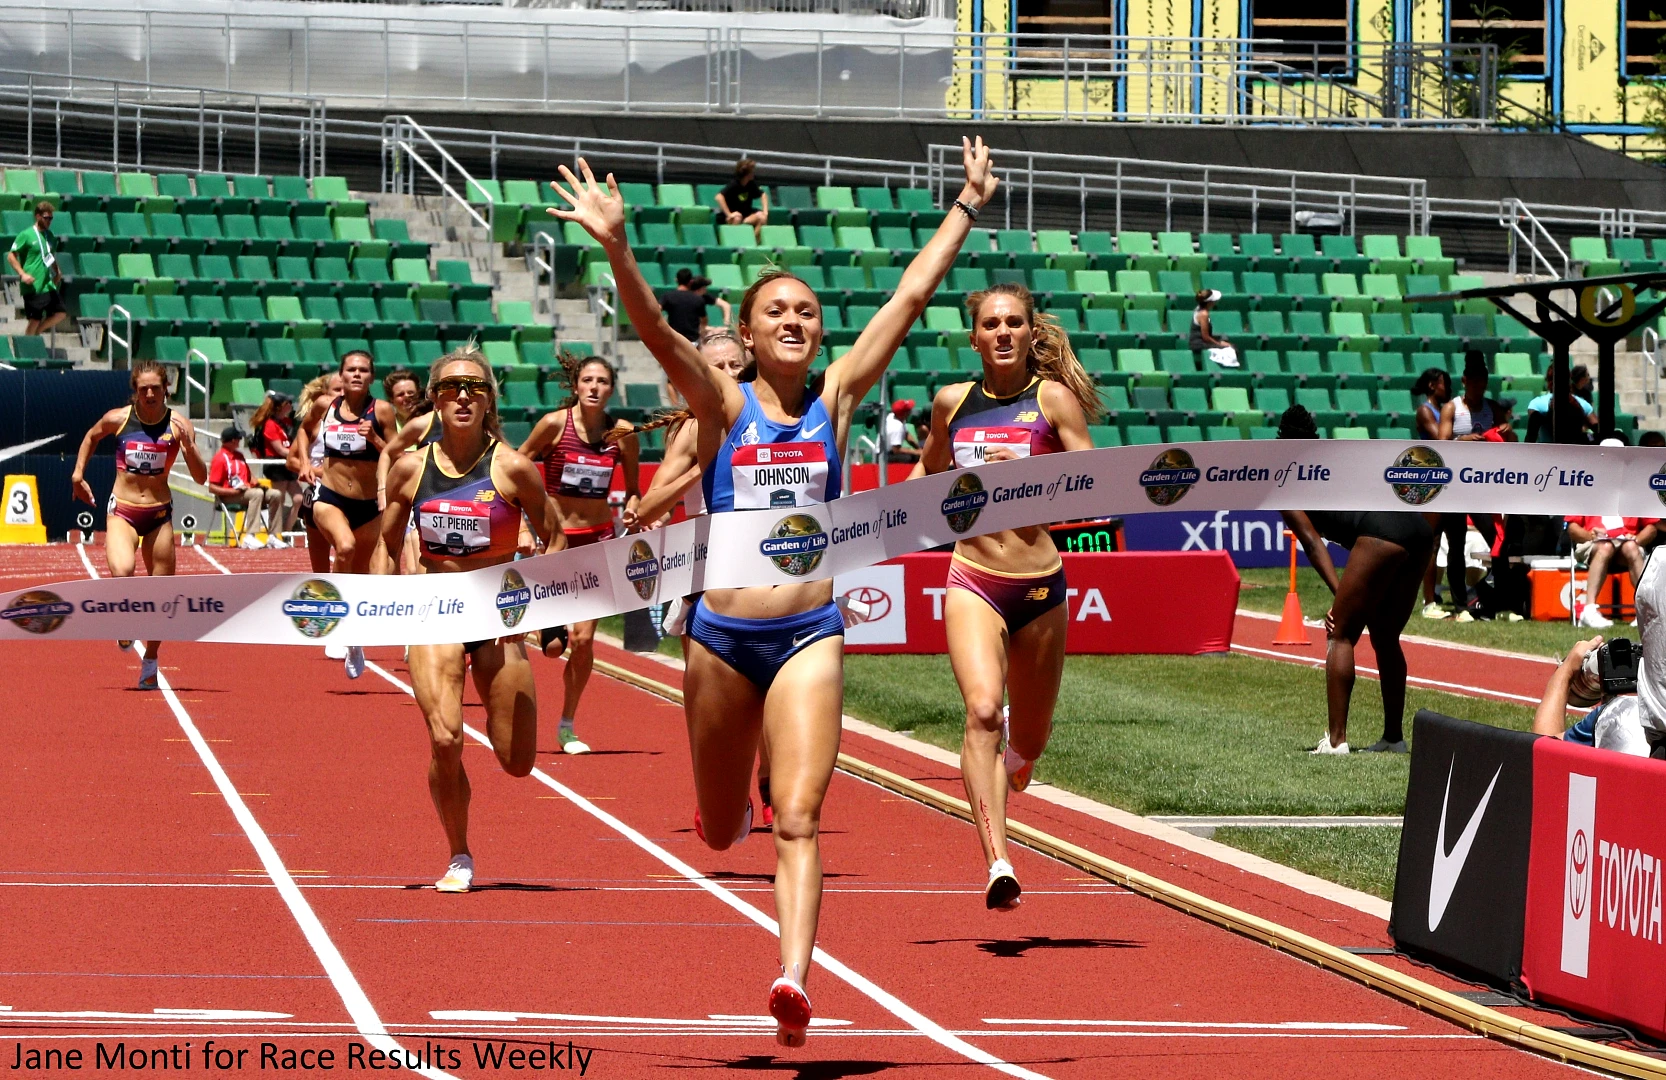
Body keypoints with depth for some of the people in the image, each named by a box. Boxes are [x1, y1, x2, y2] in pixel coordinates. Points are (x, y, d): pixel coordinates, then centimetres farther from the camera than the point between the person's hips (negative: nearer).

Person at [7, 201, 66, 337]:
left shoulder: (49, 235, 13)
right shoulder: (26, 235, -7)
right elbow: (11, 256, -6)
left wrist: (57, 272, 9)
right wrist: (22, 274, -17)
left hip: (48, 284, 6)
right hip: (33, 287, -6)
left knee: (61, 313, -1)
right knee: (35, 320, -5)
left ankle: (36, 332, 16)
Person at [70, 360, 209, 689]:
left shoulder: (178, 424, -5)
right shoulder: (118, 418, -4)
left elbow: (201, 478, -8)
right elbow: (91, 436, 19)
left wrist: (187, 444, -23)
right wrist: (78, 473, 13)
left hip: (159, 515, 1)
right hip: (121, 511, -1)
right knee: (122, 571, -29)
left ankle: (150, 662, 24)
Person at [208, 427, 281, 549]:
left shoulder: (239, 456, 19)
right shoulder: (220, 459, -8)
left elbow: (249, 476, 27)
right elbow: (212, 488, -12)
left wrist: (254, 482, 3)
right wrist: (234, 491, -21)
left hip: (246, 490, 8)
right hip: (228, 497, -8)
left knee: (275, 495, -6)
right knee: (257, 493, -34)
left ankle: (273, 536, -9)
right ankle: (249, 537, -43)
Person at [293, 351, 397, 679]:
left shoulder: (381, 411, -7)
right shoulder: (325, 405, -1)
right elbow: (305, 430, 21)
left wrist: (374, 439, -22)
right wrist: (306, 462, 6)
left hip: (368, 505, 1)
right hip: (330, 499, -1)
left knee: (360, 576, 14)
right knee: (345, 547, -34)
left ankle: (354, 644, 34)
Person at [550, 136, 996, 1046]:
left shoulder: (835, 398, 5)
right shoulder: (723, 404, 0)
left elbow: (909, 298, 5)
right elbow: (655, 330, -16)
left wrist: (968, 206, 5)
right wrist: (615, 248, -31)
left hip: (810, 634, 0)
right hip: (723, 634, 0)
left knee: (797, 818, -15)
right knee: (720, 832, 15)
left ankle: (793, 976, -24)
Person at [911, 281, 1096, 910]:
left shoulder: (1055, 399, -2)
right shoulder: (952, 402, 7)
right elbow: (929, 469, 27)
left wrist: (1030, 470, -20)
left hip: (1040, 584, 0)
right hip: (972, 581, 0)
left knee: (1029, 736, 14)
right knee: (982, 712, -23)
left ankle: (1014, 755, 54)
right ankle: (998, 864, -30)